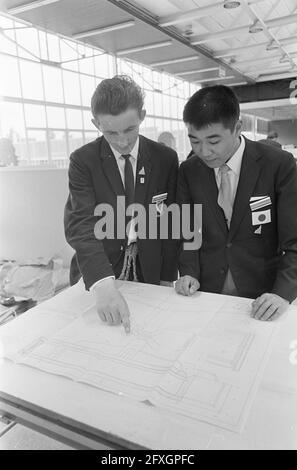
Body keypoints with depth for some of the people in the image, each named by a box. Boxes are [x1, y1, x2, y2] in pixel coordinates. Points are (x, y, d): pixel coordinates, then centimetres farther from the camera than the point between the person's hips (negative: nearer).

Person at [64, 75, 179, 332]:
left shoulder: (166, 159, -6)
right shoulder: (83, 160, -12)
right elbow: (80, 223, -23)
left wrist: (168, 278, -3)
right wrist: (104, 284, -37)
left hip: (149, 270, 1)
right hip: (96, 273, -1)